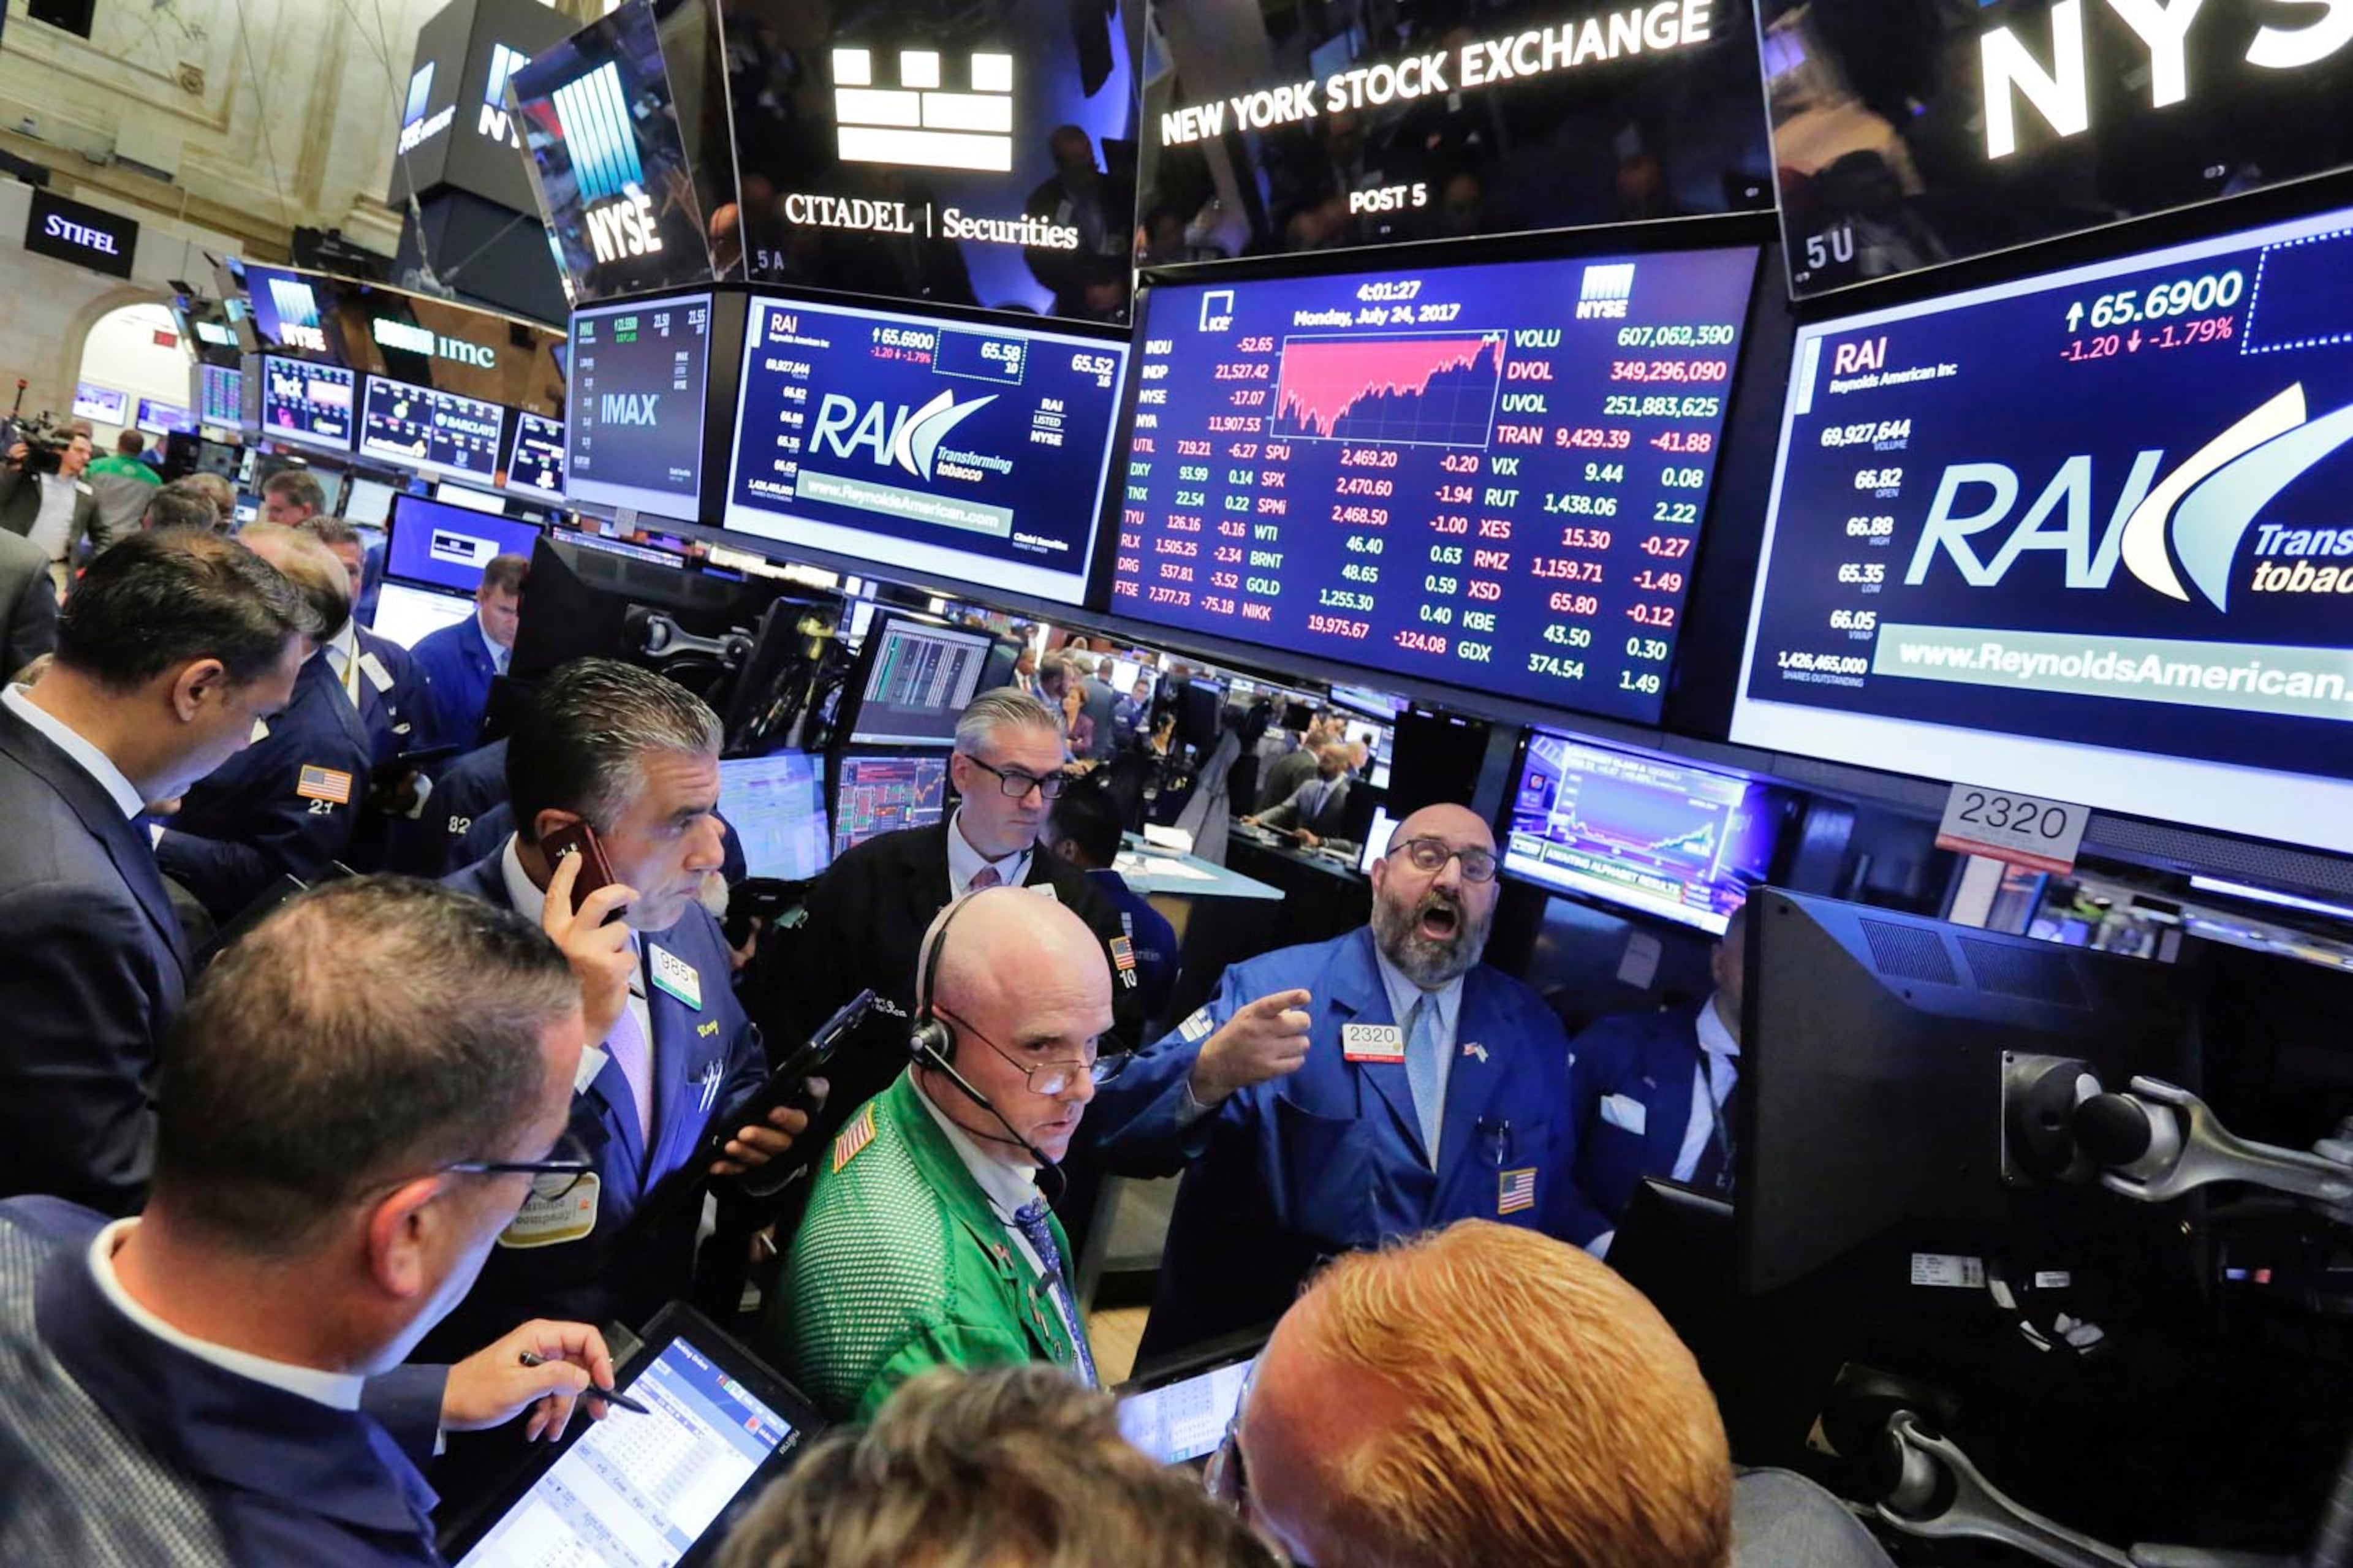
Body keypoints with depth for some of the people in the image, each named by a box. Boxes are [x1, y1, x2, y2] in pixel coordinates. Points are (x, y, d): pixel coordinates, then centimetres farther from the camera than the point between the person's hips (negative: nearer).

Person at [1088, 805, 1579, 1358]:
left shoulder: (1534, 1032, 10)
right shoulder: (1268, 989, -3)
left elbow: (1548, 1208, 17)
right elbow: (1120, 1138, -11)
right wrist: (1210, 1074, -30)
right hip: (1238, 1329, -2)